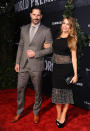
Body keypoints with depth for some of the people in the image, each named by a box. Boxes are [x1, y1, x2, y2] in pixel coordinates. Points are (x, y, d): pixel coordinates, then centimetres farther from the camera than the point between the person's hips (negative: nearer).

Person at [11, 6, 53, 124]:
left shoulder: (46, 31, -3)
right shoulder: (24, 28, 10)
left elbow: (49, 49, -3)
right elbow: (21, 46, 12)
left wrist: (35, 53, -15)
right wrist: (17, 62, 8)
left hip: (36, 66, -3)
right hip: (23, 65, 4)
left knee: (37, 91, 9)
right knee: (20, 89, 10)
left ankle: (36, 113, 28)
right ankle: (19, 113, 28)